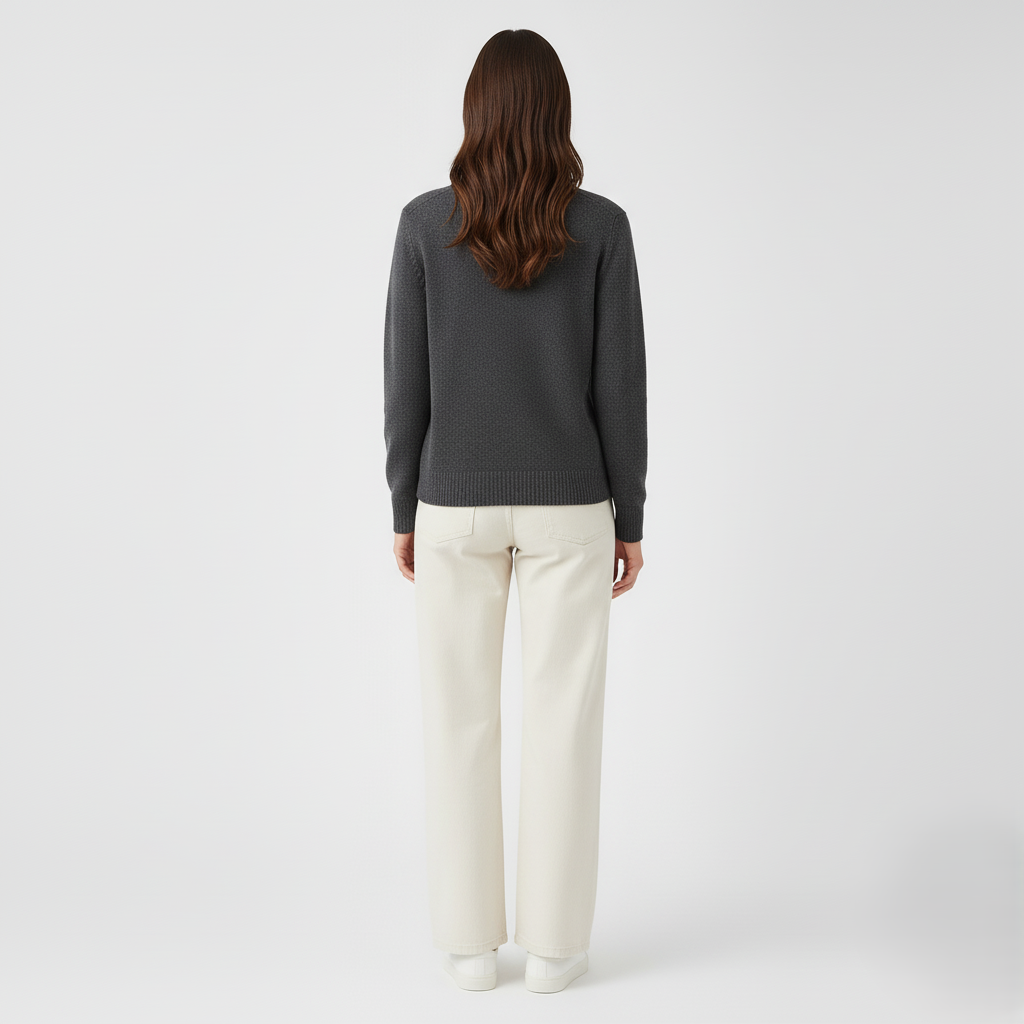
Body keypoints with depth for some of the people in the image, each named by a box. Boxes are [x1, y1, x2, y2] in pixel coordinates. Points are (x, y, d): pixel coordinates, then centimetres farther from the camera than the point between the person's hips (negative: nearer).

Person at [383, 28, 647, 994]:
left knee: (459, 720, 10)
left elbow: (405, 380, -4)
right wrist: (630, 518, 3)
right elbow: (620, 384, -6)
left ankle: (471, 940, 17)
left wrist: (403, 509, 7)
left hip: (457, 503, 0)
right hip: (566, 505, 0)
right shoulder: (602, 225, -6)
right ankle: (553, 939, 16)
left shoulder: (425, 222, -6)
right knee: (563, 720, 8)